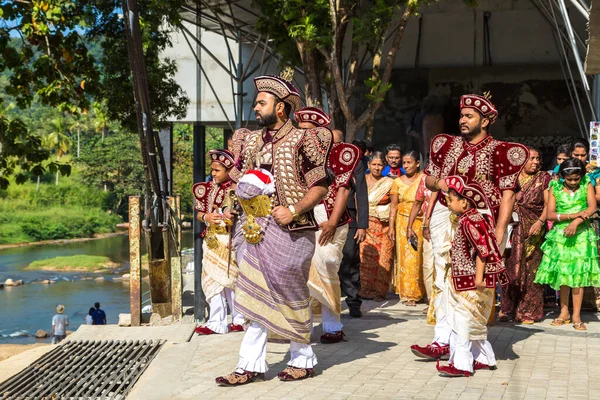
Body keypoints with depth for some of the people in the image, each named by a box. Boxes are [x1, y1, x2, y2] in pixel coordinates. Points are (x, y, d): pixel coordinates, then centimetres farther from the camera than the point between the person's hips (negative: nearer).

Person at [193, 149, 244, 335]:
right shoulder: (207, 189, 9)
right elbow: (199, 213, 14)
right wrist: (206, 217, -8)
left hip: (230, 240, -4)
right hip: (212, 241, 4)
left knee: (231, 280, 2)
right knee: (213, 280, 2)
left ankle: (239, 319, 12)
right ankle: (216, 322, 5)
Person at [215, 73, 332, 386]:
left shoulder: (302, 140, -6)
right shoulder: (251, 141, 13)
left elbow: (320, 187, -8)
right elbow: (240, 179, 23)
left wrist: (294, 211, -18)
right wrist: (244, 190, 2)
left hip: (289, 230, -6)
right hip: (255, 228, 6)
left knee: (289, 294, 3)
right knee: (255, 294, 3)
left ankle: (303, 359, 19)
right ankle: (251, 365, 6)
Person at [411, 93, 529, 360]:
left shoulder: (499, 151, -1)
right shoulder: (447, 145, 14)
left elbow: (507, 194, -6)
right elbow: (428, 178, 22)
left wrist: (499, 231, -15)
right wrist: (439, 182, -2)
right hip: (446, 216, 4)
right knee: (444, 279, 1)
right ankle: (443, 340, 3)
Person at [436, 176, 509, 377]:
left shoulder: (470, 221, -19)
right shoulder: (468, 219, 12)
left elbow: (483, 250, -23)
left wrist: (479, 277, -22)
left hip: (472, 282, -11)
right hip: (464, 280, 11)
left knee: (463, 321, -7)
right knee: (474, 322, 17)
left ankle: (461, 364, -3)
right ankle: (485, 358, 26)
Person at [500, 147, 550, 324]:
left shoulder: (544, 179, 4)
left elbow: (548, 205, -3)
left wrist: (540, 222, -17)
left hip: (533, 231, -1)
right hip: (514, 231, 1)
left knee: (531, 270, -2)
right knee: (512, 268, -1)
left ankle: (528, 311, 5)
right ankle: (508, 309, 8)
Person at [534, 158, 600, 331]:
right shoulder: (555, 188, 1)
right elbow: (550, 214, -7)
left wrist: (576, 222, -26)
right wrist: (572, 215, -19)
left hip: (581, 235, -1)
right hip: (560, 235, 1)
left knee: (578, 274, -2)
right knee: (561, 273, 4)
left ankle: (576, 315, 2)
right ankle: (564, 312, 16)